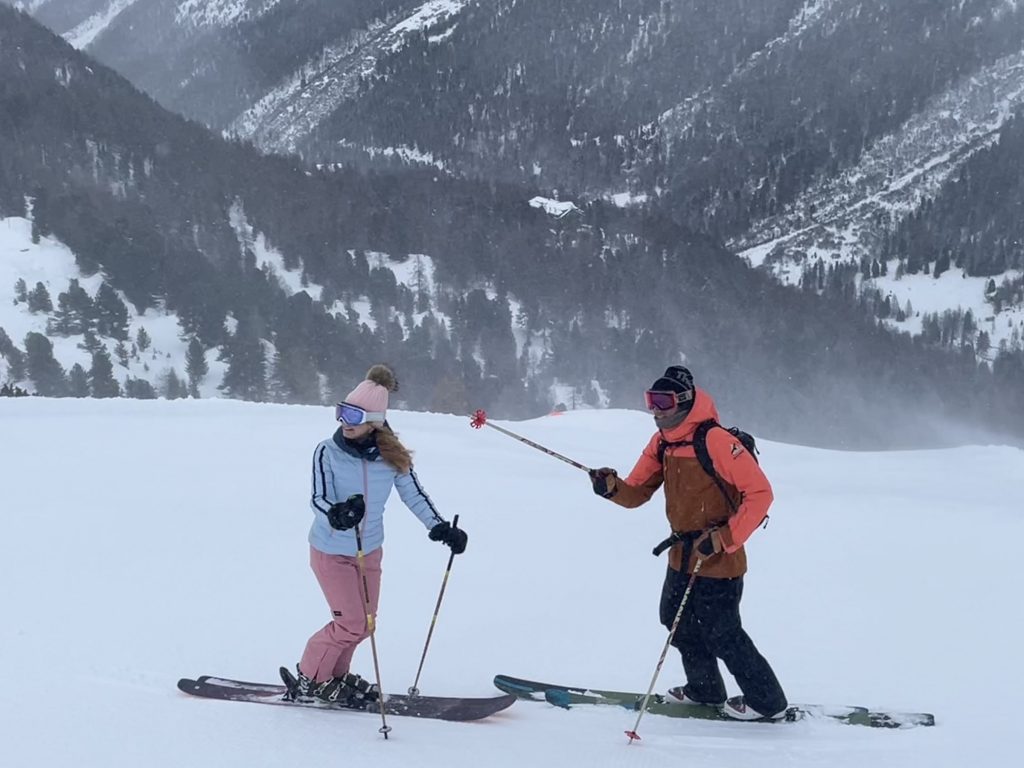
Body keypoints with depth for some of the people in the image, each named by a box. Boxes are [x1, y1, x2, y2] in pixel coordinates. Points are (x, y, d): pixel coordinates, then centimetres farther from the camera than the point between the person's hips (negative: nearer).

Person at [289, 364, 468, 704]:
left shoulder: (392, 455, -10)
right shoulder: (328, 452, -18)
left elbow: (414, 495, -2)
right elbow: (318, 498, -24)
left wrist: (441, 527, -15)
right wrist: (336, 513, -46)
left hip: (370, 550, 4)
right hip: (330, 550, -4)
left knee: (363, 623, 11)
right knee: (352, 622, -8)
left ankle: (335, 675, 33)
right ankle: (309, 679, 11)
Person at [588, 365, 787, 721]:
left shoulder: (716, 441, -24)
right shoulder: (661, 443, 2)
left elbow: (760, 493, -24)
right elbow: (636, 493, 4)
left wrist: (723, 539, -25)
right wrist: (612, 487, -19)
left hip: (718, 560, -9)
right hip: (682, 555, 9)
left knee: (722, 635, 0)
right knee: (678, 622, 20)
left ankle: (766, 700, 19)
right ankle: (705, 690, 40)